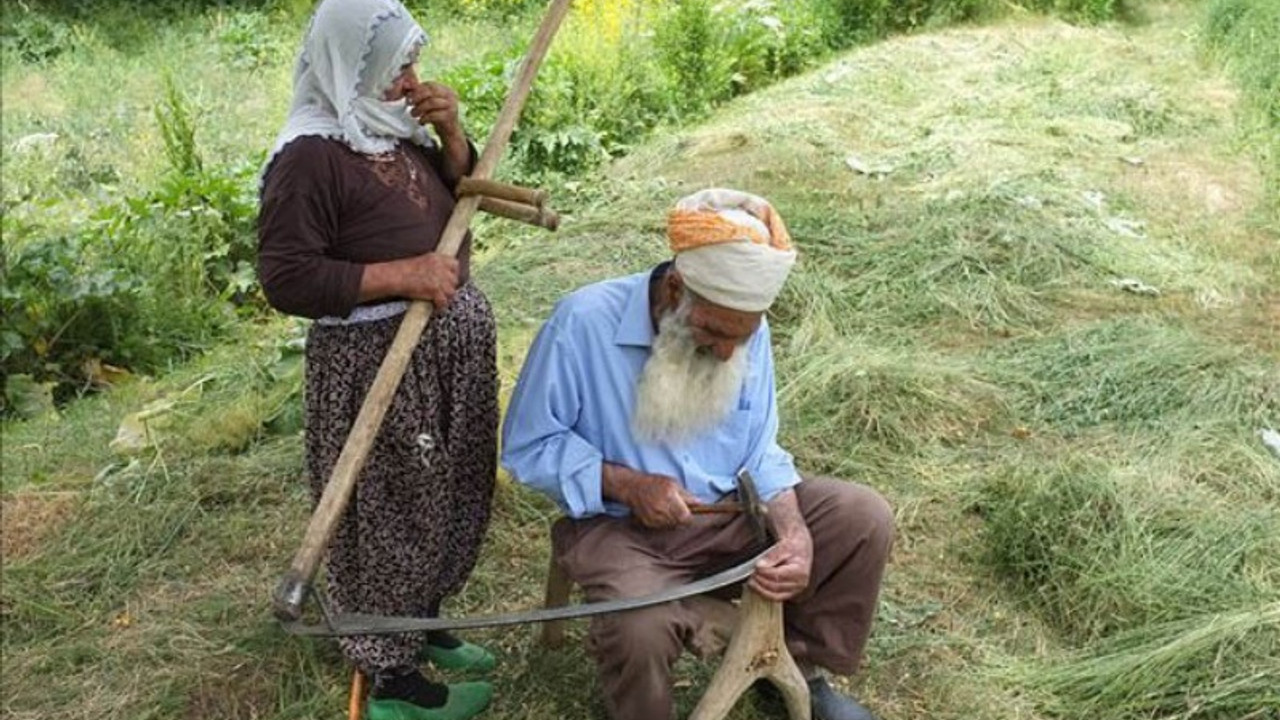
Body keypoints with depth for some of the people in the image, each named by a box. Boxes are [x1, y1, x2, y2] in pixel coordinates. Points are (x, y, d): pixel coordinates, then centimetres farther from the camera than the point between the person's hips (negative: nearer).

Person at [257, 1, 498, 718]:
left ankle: (423, 623, 42)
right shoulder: (311, 155, -19)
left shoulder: (396, 127, 5)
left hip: (452, 340, 9)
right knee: (388, 515, 5)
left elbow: (462, 197, 13)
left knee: (447, 497, 21)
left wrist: (450, 132, -5)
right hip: (377, 360, -9)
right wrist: (402, 275, -24)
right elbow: (286, 278, -22)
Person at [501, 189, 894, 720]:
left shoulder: (746, 328, -6)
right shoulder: (583, 323, -21)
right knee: (641, 631, -35)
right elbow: (526, 446, -13)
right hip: (619, 526, -5)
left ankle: (800, 667, 15)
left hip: (728, 513, 5)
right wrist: (627, 485, -24)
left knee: (865, 517, -8)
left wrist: (795, 533, -18)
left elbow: (759, 452, 1)